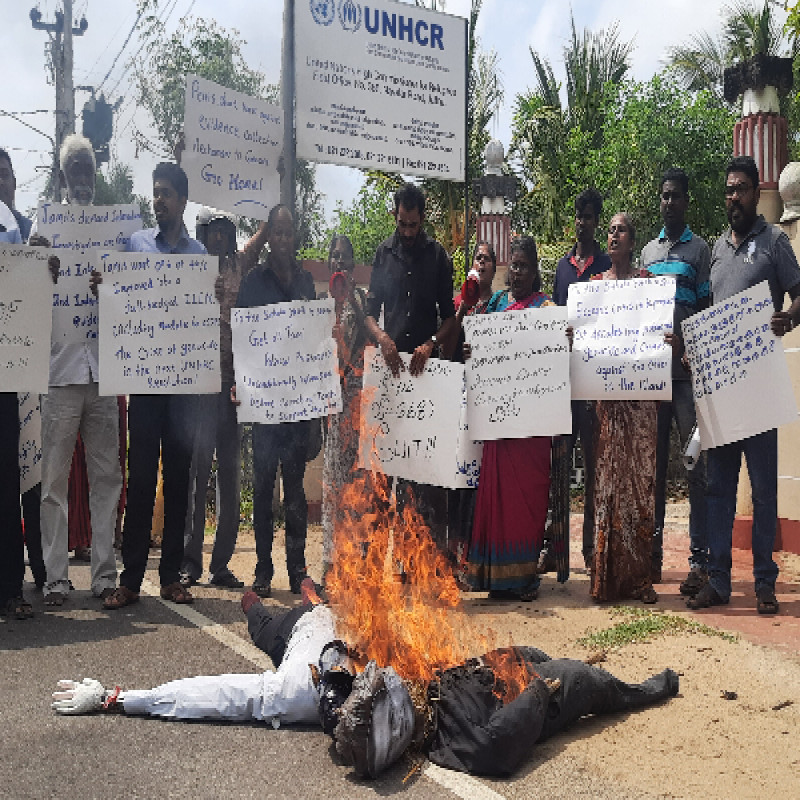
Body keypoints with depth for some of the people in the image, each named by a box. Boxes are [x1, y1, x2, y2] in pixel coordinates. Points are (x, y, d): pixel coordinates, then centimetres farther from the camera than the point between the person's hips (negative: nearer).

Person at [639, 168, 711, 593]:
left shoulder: (699, 249, 5)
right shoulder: (647, 251, 18)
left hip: (687, 371, -4)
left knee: (696, 465, -6)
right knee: (654, 463, 9)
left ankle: (700, 558, -4)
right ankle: (653, 549, 17)